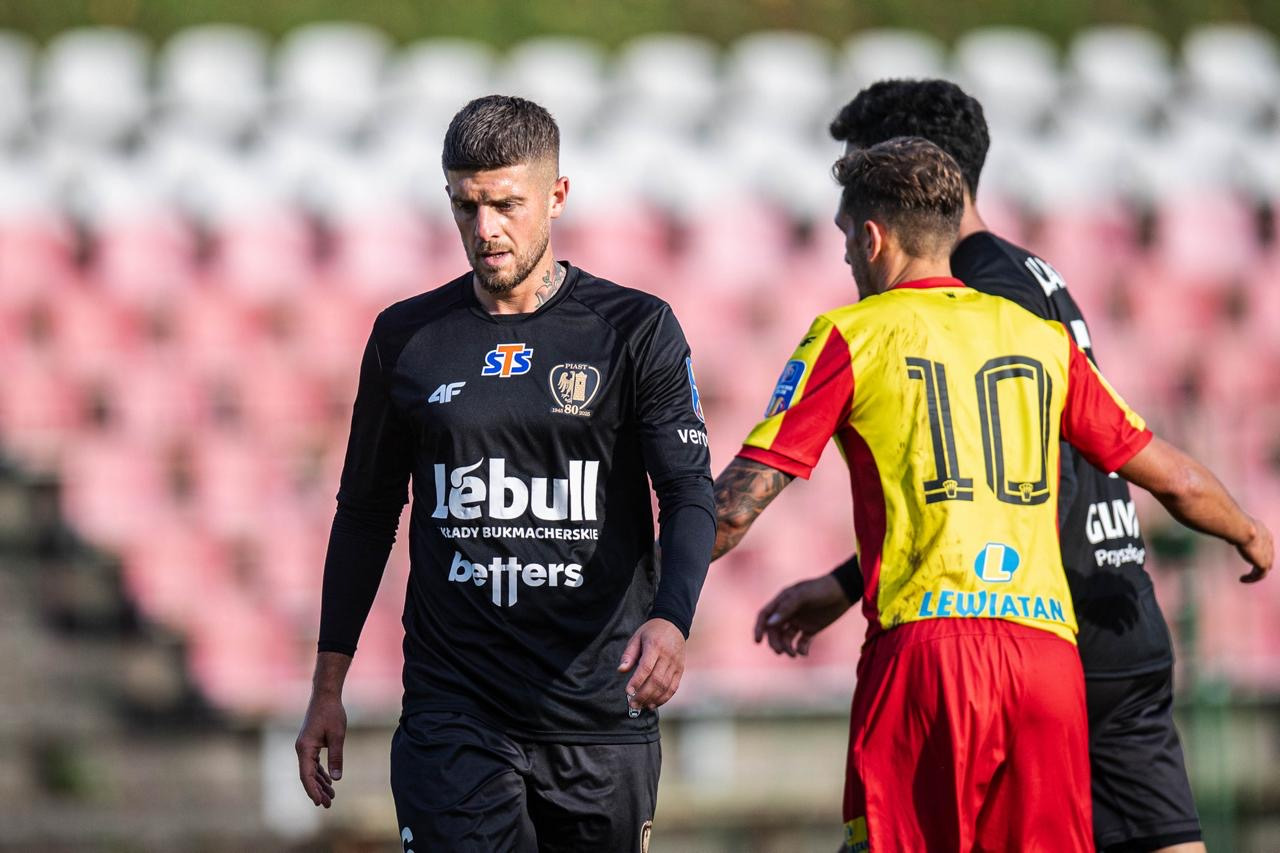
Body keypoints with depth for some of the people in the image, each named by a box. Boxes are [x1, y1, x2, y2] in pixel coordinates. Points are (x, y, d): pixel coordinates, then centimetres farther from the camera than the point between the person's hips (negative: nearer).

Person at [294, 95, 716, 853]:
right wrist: (329, 685, 12)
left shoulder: (636, 329, 2)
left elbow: (691, 495, -4)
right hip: (452, 713, 1)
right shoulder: (407, 337, 8)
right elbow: (366, 513, 15)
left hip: (599, 709, 0)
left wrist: (670, 618, -24)